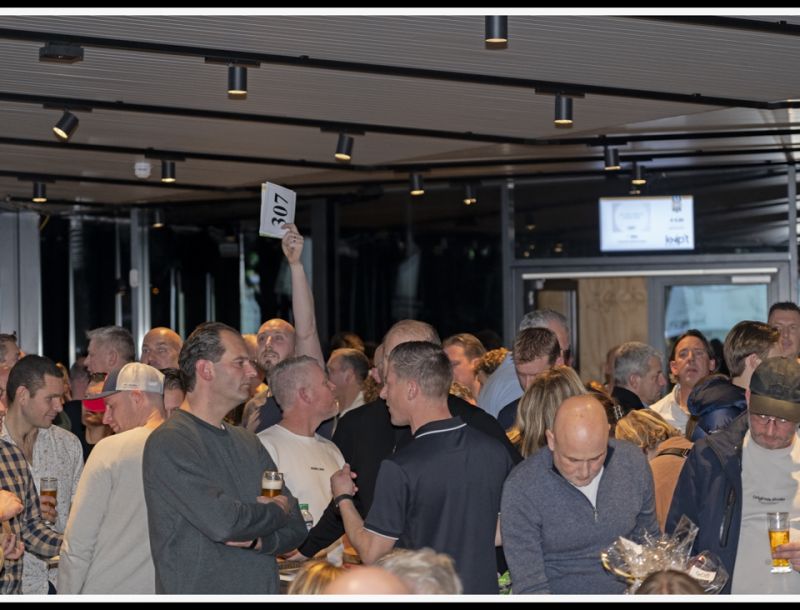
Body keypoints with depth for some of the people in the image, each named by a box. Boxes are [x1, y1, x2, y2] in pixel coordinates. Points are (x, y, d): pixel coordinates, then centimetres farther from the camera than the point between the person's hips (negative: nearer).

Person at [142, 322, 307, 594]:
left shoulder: (248, 442, 11)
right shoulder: (168, 442, -13)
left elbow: (296, 529, 8)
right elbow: (221, 520, -23)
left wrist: (258, 539, -12)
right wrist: (275, 511, -6)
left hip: (261, 590, 6)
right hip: (195, 589, -6)